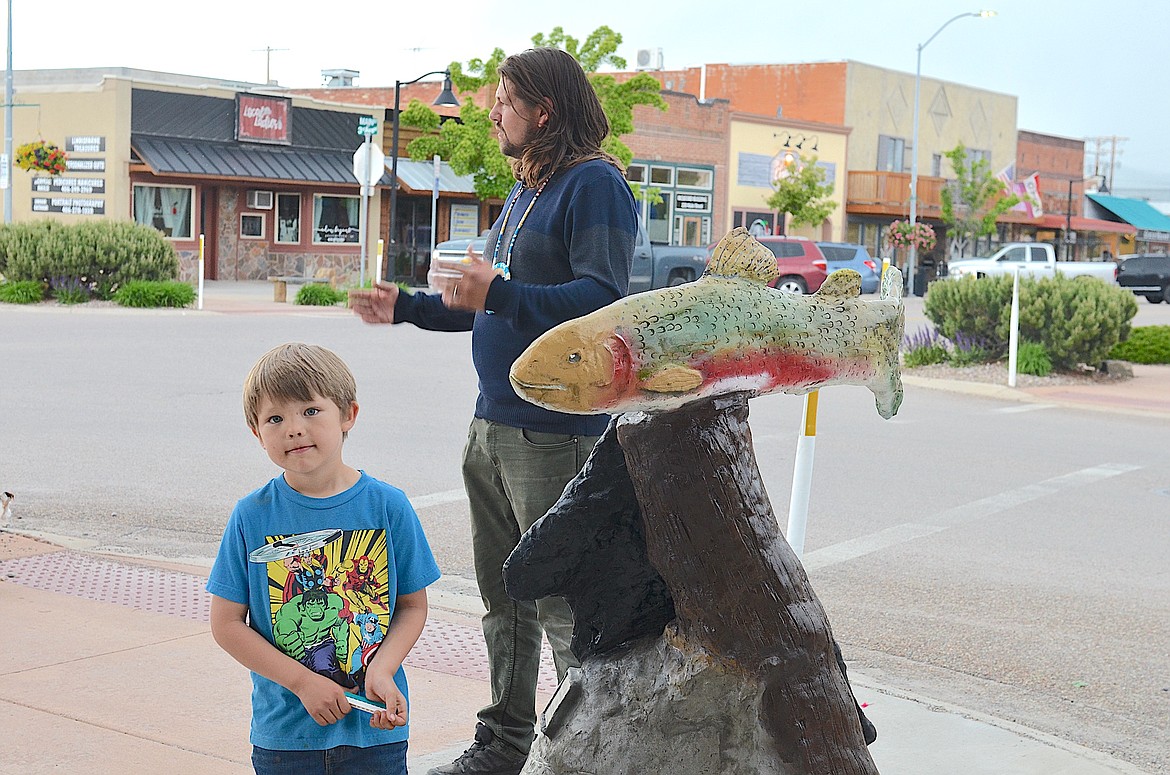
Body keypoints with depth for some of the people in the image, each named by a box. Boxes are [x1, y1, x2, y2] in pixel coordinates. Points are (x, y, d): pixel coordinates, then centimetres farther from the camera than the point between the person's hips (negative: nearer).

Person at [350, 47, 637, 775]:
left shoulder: (594, 184, -12)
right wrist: (407, 306, 21)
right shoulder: (522, 194, 18)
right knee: (504, 597, 17)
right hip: (492, 424, 10)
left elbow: (605, 299, -24)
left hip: (554, 433, -10)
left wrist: (500, 293, -29)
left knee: (564, 605, -4)